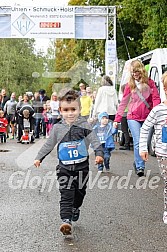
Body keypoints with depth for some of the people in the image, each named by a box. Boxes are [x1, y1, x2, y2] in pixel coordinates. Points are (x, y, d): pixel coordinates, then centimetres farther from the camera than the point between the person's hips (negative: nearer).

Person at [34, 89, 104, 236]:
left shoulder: (84, 126, -4)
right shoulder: (57, 128, 1)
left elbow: (94, 141, -8)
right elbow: (49, 145, 12)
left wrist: (99, 154, -23)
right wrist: (39, 158, 13)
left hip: (82, 166, 0)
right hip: (64, 167, 0)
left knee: (80, 191, 15)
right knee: (66, 194, -10)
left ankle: (75, 208, 44)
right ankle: (66, 220, -15)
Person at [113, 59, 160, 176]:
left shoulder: (149, 83, 3)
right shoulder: (130, 85, 4)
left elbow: (156, 98, -2)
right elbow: (123, 103, 7)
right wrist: (117, 119, 4)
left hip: (147, 118, 1)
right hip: (133, 118, -1)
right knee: (138, 142, -12)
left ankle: (138, 163, 24)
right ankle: (140, 167, -7)